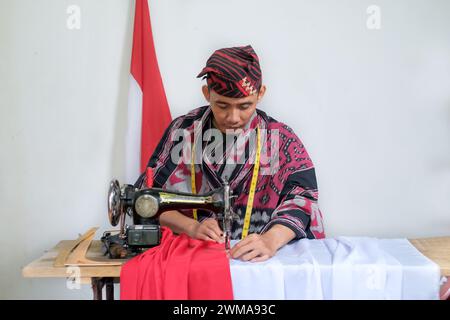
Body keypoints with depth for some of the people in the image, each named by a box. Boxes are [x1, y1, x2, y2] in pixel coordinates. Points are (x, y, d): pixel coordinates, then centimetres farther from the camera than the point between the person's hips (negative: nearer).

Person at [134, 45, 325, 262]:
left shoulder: (281, 140, 1)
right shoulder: (182, 132, 3)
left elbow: (301, 196, -9)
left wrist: (271, 240, -29)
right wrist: (192, 227, -14)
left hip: (257, 260, 1)